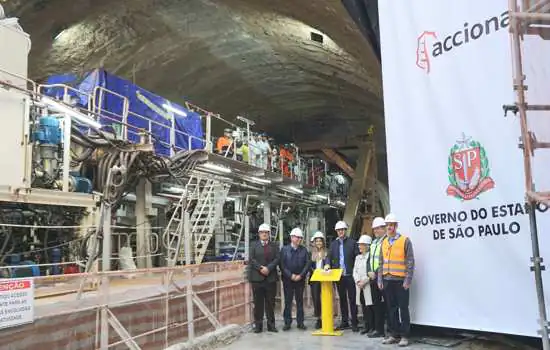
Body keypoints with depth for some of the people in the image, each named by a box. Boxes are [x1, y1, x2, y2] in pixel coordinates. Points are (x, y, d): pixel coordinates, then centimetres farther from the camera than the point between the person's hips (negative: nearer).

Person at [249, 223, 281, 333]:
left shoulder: (274, 245, 11)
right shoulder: (254, 245, 10)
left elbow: (277, 259, 0)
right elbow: (251, 259, -1)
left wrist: (268, 268, -14)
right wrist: (260, 268, -14)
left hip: (271, 277, 1)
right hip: (257, 278, -1)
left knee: (270, 302, 4)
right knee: (258, 302, 2)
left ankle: (271, 324, 11)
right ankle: (258, 325, 9)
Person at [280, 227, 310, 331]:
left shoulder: (304, 250, 6)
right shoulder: (284, 249, 1)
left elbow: (307, 264, 1)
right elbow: (282, 265, -5)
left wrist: (300, 276, -9)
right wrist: (291, 275, -12)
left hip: (300, 280, 2)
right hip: (288, 280, -2)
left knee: (300, 301, 7)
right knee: (288, 302, 3)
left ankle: (300, 322, 12)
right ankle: (287, 322, 9)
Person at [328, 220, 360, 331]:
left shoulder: (352, 242, -1)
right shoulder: (333, 243, 10)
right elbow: (329, 257, 9)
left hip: (350, 275, -4)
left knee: (352, 299, 0)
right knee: (342, 299, 11)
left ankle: (354, 323, 6)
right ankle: (344, 322, 19)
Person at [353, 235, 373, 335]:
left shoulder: (371, 256, -7)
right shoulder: (358, 257, 17)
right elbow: (355, 271, 15)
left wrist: (364, 281, -13)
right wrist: (358, 281, 0)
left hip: (368, 285, -7)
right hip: (359, 285, 7)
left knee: (369, 306, -6)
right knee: (363, 307, 8)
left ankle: (372, 327, 1)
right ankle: (367, 326, 15)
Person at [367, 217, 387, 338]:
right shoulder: (374, 242, 17)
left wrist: (376, 273, -14)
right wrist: (369, 272, 6)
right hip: (373, 277, 8)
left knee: (380, 303, -4)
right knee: (374, 303, 11)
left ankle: (379, 329, 4)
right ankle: (377, 328, 19)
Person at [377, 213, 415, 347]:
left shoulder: (405, 240, -4)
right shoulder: (384, 242, 12)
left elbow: (410, 262, -7)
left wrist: (408, 280, -12)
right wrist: (380, 279, 8)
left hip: (400, 281, -5)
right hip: (387, 281, 5)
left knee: (403, 308, 1)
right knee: (391, 308, 9)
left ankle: (404, 336, 8)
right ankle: (393, 334, 18)